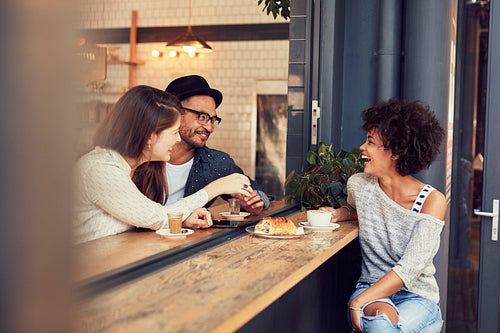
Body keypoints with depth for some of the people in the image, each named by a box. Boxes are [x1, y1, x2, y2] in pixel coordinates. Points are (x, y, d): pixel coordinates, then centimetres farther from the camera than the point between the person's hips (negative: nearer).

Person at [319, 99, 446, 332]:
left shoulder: (432, 201, -13)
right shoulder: (358, 185, -1)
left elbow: (410, 269, -20)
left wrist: (358, 301, -26)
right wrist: (339, 214, 2)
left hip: (418, 297, -1)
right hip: (371, 289, 2)